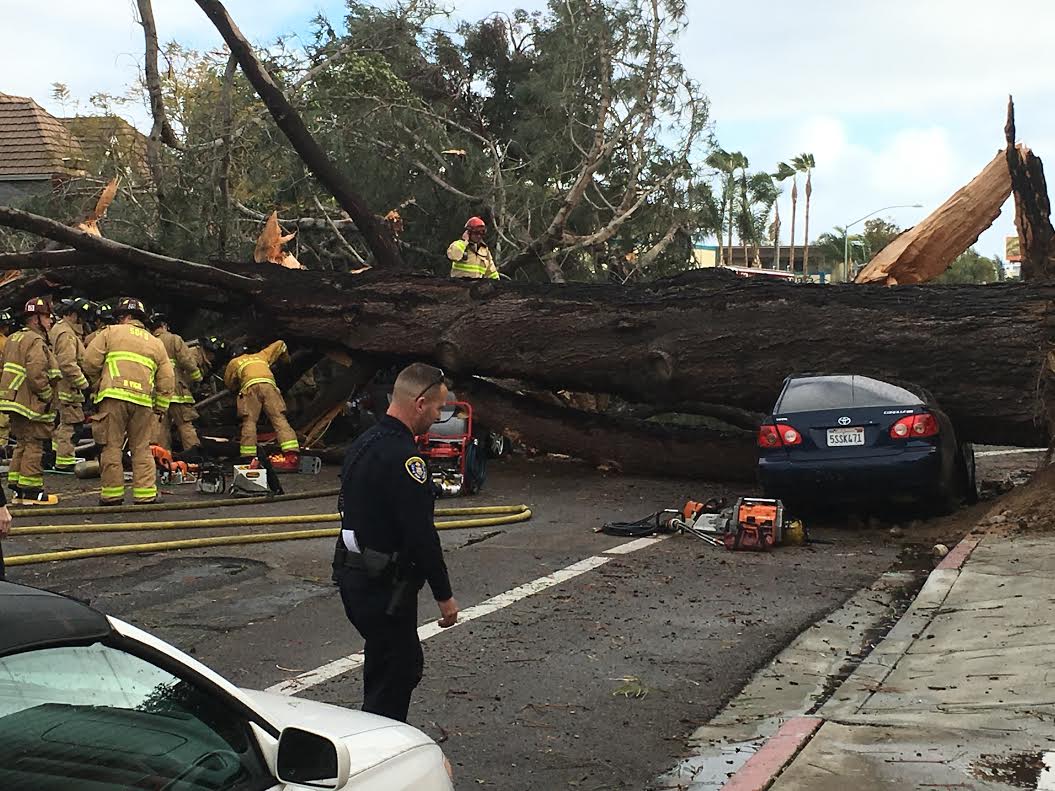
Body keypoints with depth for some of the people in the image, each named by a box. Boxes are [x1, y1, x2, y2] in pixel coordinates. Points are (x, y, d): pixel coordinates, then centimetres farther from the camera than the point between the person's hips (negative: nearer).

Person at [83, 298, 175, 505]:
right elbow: (167, 380, 15)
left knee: (112, 447, 2)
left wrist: (98, 384, 19)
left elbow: (90, 361, 3)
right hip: (143, 402, 3)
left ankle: (112, 494, 2)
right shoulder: (156, 343, 21)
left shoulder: (110, 333, 11)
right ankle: (146, 495, 4)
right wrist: (160, 409, 18)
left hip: (114, 397, -3)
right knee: (142, 449, 8)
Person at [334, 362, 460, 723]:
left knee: (404, 663, 20)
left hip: (353, 574, 10)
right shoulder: (402, 456, -22)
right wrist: (443, 594, -15)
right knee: (397, 672, 0)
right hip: (384, 585, -10)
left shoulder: (365, 442, 11)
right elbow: (421, 534, -23)